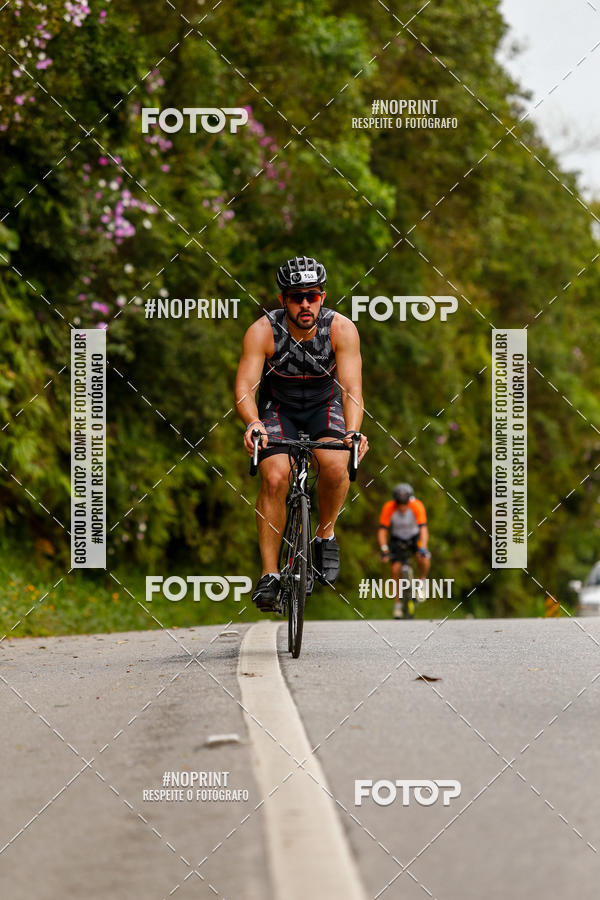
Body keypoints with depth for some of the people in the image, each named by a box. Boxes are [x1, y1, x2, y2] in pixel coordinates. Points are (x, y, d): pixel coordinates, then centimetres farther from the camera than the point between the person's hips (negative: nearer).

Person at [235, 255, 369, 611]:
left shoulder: (341, 329, -24)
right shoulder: (263, 331, -25)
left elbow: (352, 388, -31)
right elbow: (245, 386, -31)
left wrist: (352, 431, -50)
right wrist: (252, 423, -53)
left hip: (325, 405, 0)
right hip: (278, 407, 0)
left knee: (336, 466, -29)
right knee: (274, 478, -24)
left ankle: (326, 535, 0)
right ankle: (270, 574, -16)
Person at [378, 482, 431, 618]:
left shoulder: (417, 506, -29)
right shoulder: (389, 508, -27)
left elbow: (423, 529, -34)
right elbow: (382, 531, -25)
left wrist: (423, 549, -47)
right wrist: (384, 550, -38)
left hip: (415, 536, -1)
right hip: (397, 539, 1)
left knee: (423, 558, -30)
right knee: (396, 569, -16)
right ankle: (397, 604, -1)